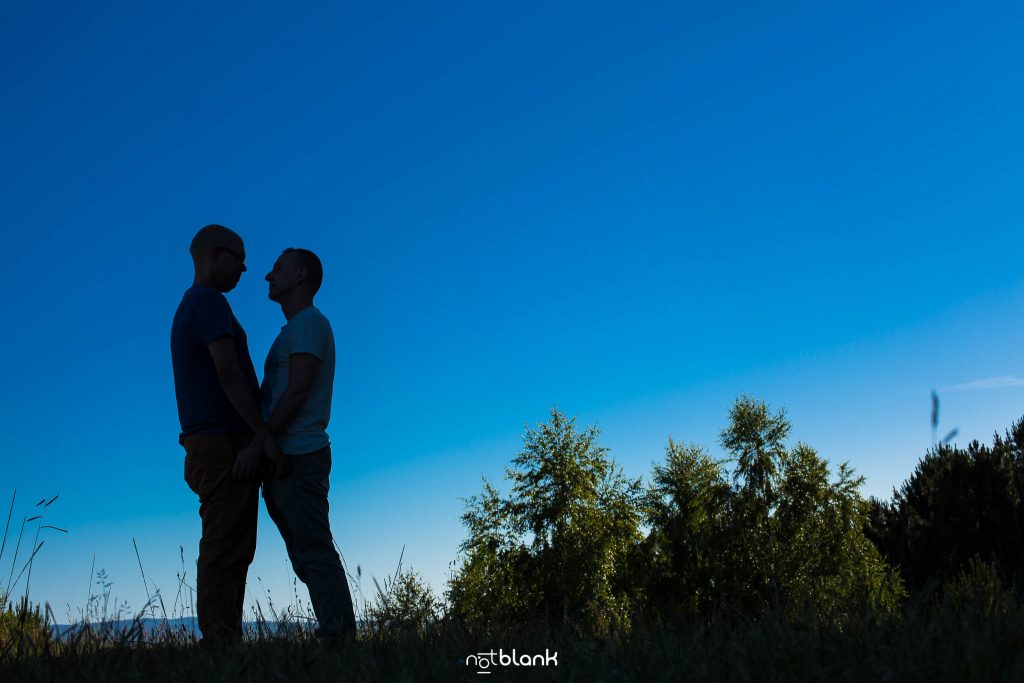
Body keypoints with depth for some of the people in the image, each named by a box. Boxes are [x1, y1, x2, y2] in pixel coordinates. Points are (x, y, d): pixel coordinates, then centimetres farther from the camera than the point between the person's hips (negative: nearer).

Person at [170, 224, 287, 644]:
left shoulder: (188, 312, 22)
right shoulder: (210, 303, -10)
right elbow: (229, 375, -21)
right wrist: (265, 436, -20)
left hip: (210, 447, 10)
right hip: (228, 446, -10)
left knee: (227, 552, 8)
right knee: (227, 551, -10)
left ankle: (221, 643, 8)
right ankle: (222, 642, -10)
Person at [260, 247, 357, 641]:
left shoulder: (309, 322, -5)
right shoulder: (295, 330, 24)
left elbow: (298, 391, -16)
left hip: (298, 457, -10)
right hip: (286, 460, 10)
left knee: (315, 552, -11)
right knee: (307, 555, 8)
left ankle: (338, 638, -12)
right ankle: (339, 637, 9)